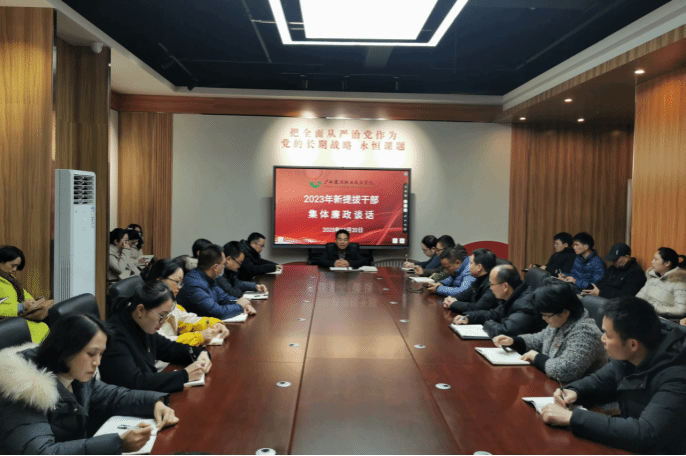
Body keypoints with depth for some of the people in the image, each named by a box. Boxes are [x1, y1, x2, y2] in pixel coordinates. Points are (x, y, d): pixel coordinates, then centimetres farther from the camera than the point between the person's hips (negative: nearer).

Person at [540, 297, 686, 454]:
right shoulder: (626, 357, -4)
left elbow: (645, 434, -35)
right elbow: (599, 380, 13)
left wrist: (572, 417, -34)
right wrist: (574, 392, -9)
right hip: (627, 445, 6)